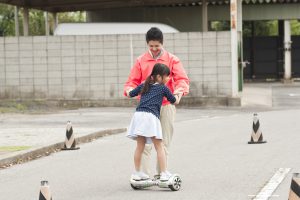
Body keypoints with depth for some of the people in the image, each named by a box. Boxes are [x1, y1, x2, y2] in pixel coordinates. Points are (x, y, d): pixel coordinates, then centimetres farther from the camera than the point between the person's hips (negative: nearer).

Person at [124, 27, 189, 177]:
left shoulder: (172, 60, 4)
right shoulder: (141, 61, 7)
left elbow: (182, 79, -6)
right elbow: (132, 81, 6)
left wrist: (180, 90, -28)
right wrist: (129, 90, -18)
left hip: (166, 106, 0)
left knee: (164, 143, 6)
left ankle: (160, 174, 14)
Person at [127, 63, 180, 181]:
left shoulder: (144, 86, 22)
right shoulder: (163, 88, 9)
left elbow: (129, 94, 32)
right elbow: (174, 101, 20)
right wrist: (177, 95, 43)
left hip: (138, 114, 5)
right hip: (151, 116, -5)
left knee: (140, 146, 12)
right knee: (159, 147, 1)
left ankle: (137, 173, 16)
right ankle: (164, 174, -2)